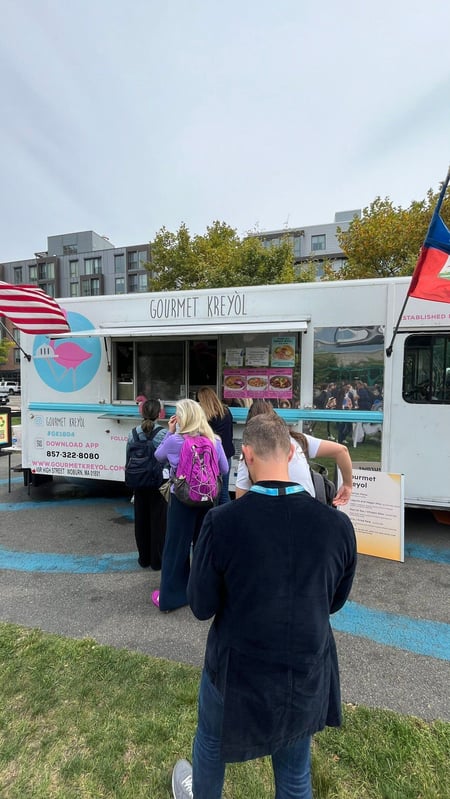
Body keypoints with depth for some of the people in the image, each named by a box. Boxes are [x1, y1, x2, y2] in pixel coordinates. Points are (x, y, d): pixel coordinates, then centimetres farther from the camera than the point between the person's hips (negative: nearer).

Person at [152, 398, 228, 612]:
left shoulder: (174, 441, -14)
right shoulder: (215, 441, -6)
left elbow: (158, 456, 6)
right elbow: (224, 470, 3)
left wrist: (169, 432, 5)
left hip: (181, 499, -3)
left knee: (176, 545, 11)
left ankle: (169, 596, 24)